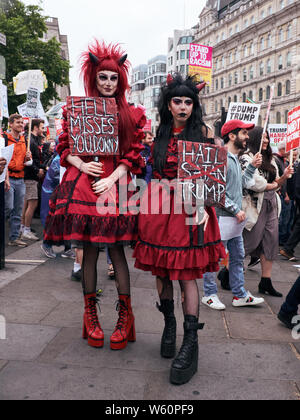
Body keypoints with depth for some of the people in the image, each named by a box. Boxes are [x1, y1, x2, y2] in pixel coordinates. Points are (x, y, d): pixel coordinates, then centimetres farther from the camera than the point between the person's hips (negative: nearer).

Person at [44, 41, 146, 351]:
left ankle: (125, 314, 10)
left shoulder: (131, 115, 10)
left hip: (115, 184, -1)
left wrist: (112, 178, -7)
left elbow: (134, 154, 5)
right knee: (89, 250, 5)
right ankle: (90, 313, 20)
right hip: (82, 183, 1)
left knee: (116, 249, -3)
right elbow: (64, 147, 12)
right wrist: (82, 164, -7)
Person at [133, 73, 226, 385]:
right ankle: (169, 325, 28)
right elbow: (154, 172, 14)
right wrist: (147, 204, 4)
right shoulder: (160, 134, 13)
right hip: (160, 207, 4)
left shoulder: (202, 132, 3)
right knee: (162, 270, 8)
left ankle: (190, 343, 2)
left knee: (187, 273, -6)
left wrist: (204, 207, -15)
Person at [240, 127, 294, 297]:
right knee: (251, 242, -3)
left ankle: (266, 282, 13)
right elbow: (254, 183, -16)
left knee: (271, 240, 5)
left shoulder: (270, 159, 17)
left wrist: (284, 177, -1)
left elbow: (277, 183, 19)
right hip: (256, 204, -7)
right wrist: (272, 185, 0)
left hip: (271, 203, 7)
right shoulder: (246, 157, -7)